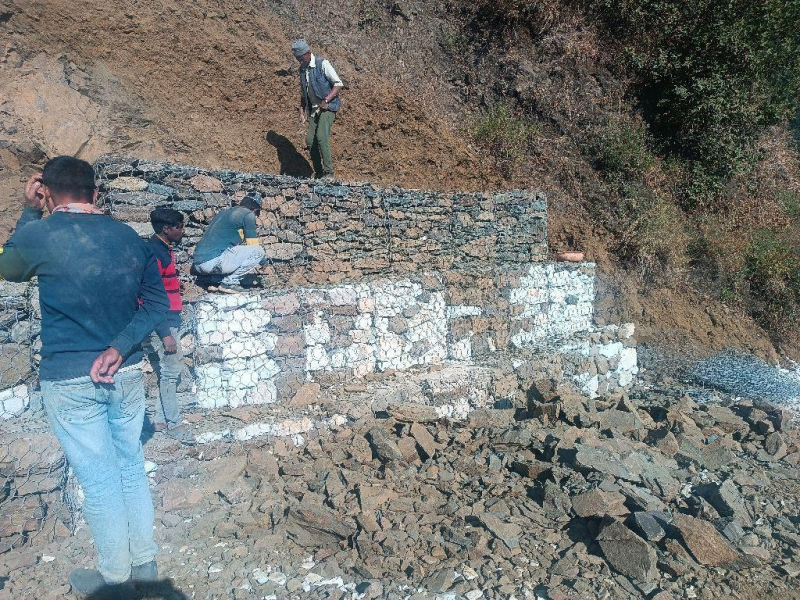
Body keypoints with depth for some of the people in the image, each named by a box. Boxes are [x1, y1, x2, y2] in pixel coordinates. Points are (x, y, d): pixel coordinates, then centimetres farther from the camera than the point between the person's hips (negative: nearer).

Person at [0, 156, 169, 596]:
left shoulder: (38, 235, -12)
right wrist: (120, 348, -8)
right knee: (132, 468, 17)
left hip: (69, 382, -4)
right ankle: (144, 562, 31)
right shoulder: (130, 237, -1)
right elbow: (157, 304, -1)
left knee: (99, 481, 8)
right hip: (126, 374, 4)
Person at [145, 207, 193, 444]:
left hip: (169, 321, 10)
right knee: (171, 371, -4)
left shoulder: (164, 250, 13)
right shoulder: (154, 253, -17)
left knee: (170, 370, 13)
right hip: (161, 324, -10)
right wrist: (165, 334, -22)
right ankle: (173, 424, 7)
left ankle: (161, 420, 23)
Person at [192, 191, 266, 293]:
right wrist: (263, 261, 25)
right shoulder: (248, 214, 2)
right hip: (214, 261, -8)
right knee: (258, 251, -2)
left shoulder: (225, 212, 26)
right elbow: (253, 245, 5)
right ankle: (229, 283, -6)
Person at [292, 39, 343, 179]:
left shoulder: (322, 64, -11)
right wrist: (302, 112, 13)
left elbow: (338, 84, -13)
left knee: (321, 137, -24)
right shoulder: (302, 69, 11)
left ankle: (328, 172, -18)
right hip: (313, 109, 7)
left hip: (328, 107, -7)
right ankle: (319, 173, 9)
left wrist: (327, 100, -23)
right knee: (310, 141, -2)